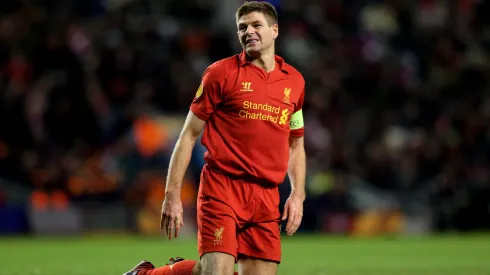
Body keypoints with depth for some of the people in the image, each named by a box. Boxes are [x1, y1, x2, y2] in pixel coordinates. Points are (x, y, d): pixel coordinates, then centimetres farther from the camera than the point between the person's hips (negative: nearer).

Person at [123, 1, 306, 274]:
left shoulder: (294, 80, 12)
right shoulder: (221, 72, 0)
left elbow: (296, 145, 22)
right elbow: (189, 135, 0)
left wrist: (298, 195, 8)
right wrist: (173, 194, -6)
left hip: (267, 197, 5)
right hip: (221, 188, -4)